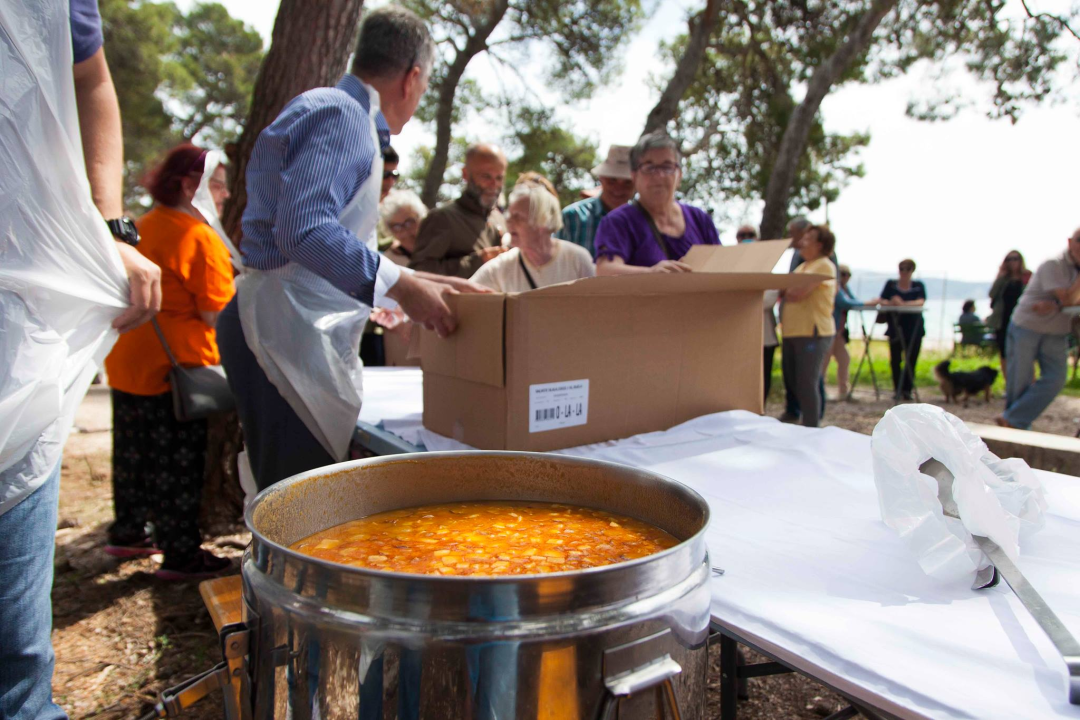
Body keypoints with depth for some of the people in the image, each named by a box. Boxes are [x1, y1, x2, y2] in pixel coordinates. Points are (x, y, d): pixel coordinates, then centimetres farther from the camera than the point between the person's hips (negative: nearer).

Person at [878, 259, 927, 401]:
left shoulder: (918, 285, 6)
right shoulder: (891, 284, 9)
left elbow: (921, 302, -11)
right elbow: (882, 301, -1)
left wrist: (903, 304, -30)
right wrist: (890, 303, -26)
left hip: (914, 327, 0)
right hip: (895, 326, 0)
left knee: (911, 359, -1)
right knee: (895, 359, -3)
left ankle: (907, 389, 5)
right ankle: (897, 389, 7)